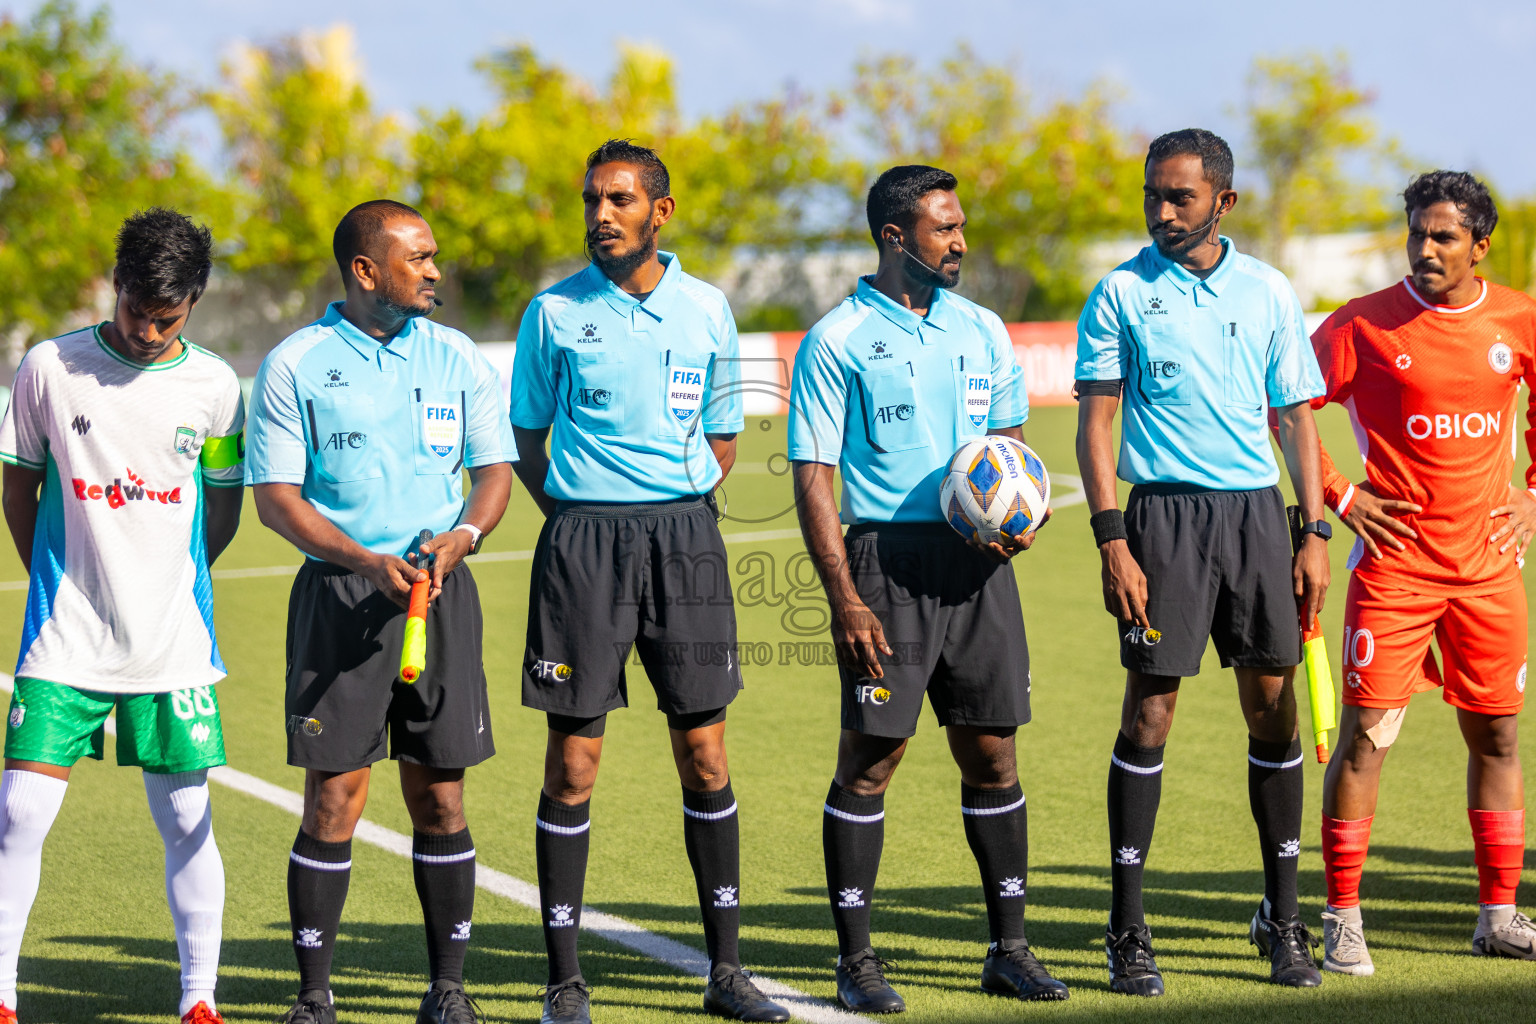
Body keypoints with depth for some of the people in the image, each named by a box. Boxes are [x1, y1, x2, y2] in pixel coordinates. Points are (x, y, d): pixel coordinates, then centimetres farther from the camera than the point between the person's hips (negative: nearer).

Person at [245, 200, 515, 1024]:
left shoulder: (455, 358, 9)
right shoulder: (295, 366, -1)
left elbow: (494, 467, 12)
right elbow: (275, 495, -3)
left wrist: (461, 538, -9)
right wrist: (368, 562, -16)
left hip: (441, 591, 3)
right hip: (338, 594, -3)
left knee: (439, 797, 4)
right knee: (334, 798, -5)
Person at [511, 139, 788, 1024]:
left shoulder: (707, 309, 7)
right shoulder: (555, 312, 2)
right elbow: (526, 442, 9)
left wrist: (676, 508, 4)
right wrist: (581, 517, 0)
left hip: (685, 535, 2)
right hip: (581, 541, -2)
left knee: (705, 754, 4)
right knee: (573, 761, -2)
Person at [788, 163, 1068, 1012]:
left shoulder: (981, 330, 12)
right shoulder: (837, 342, -4)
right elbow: (813, 476, -6)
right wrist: (844, 599, -14)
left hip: (977, 562, 5)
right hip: (887, 560, -5)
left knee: (992, 754, 7)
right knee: (869, 759, -3)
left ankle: (1008, 949, 16)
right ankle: (856, 959, 6)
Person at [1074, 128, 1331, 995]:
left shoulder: (1270, 292, 9)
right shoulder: (1123, 294, 1)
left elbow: (1297, 416, 12)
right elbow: (1095, 422, -1)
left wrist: (1316, 533, 4)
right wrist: (1112, 542, -10)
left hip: (1257, 509, 3)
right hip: (1166, 510, -3)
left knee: (1274, 708, 4)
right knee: (1150, 712, -4)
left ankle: (1283, 919, 15)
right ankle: (1128, 930, 3)